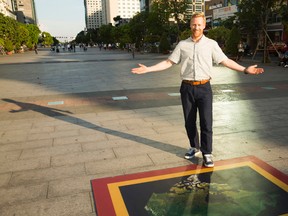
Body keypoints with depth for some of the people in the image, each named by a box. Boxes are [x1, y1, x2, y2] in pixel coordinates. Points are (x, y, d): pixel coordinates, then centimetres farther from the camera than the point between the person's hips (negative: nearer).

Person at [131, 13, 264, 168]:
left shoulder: (211, 44, 3)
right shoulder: (182, 45, 6)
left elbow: (225, 61, 0)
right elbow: (168, 63, 6)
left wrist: (244, 69, -9)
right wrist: (148, 69, -1)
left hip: (204, 88, -1)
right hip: (187, 88, 2)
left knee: (206, 122, -3)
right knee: (189, 122, 11)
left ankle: (207, 153, 9)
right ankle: (194, 147, 30)